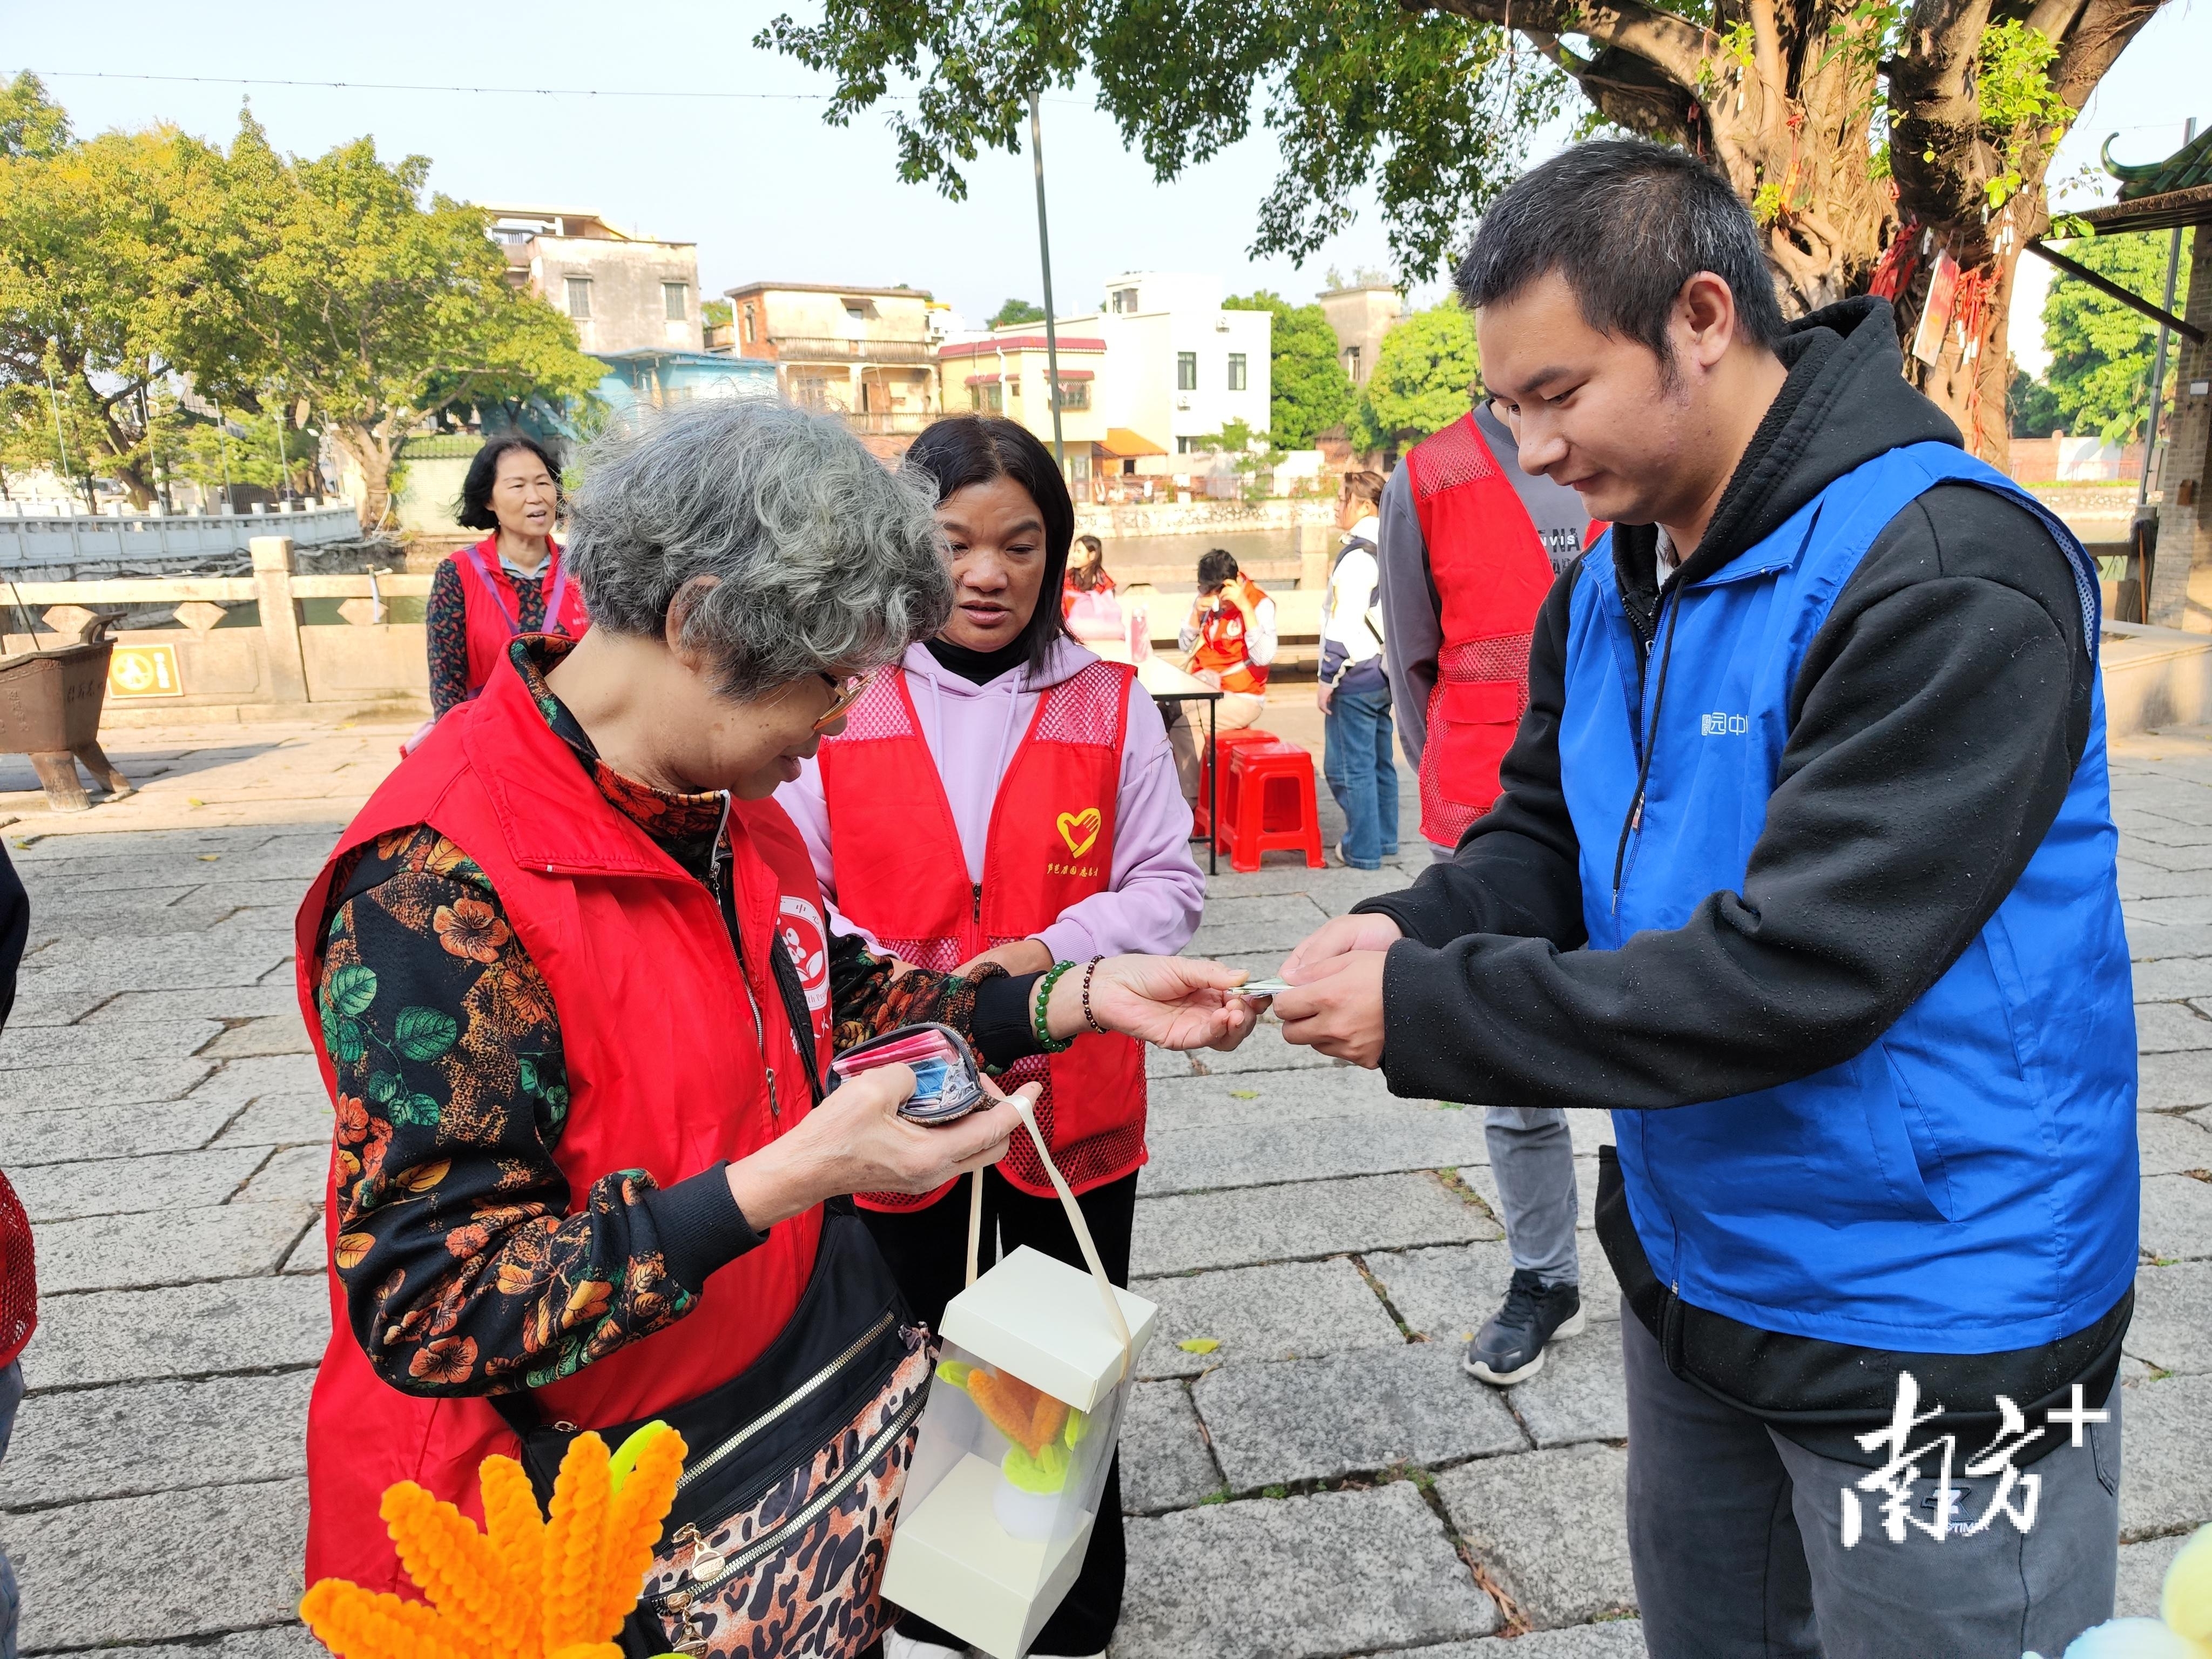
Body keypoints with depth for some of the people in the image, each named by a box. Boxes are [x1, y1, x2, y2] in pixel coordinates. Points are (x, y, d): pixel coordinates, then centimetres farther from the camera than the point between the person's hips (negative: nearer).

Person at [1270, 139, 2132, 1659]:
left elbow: (1794, 968, -30)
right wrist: (1412, 932, -15)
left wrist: (1420, 1014, -26)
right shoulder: (1609, 586, 2)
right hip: (1694, 1278, 8)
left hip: (1930, 1332, -7)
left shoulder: (1949, 579, -24)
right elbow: (1540, 837, 7)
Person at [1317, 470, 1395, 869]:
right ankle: (1385, 838, 24)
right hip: (1384, 673, 9)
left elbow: (1345, 624, -20)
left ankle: (1362, 849, 2)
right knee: (1380, 761, 16)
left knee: (1350, 766, -2)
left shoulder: (1358, 556, -16)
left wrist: (1327, 677, -14)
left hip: (1356, 677, -9)